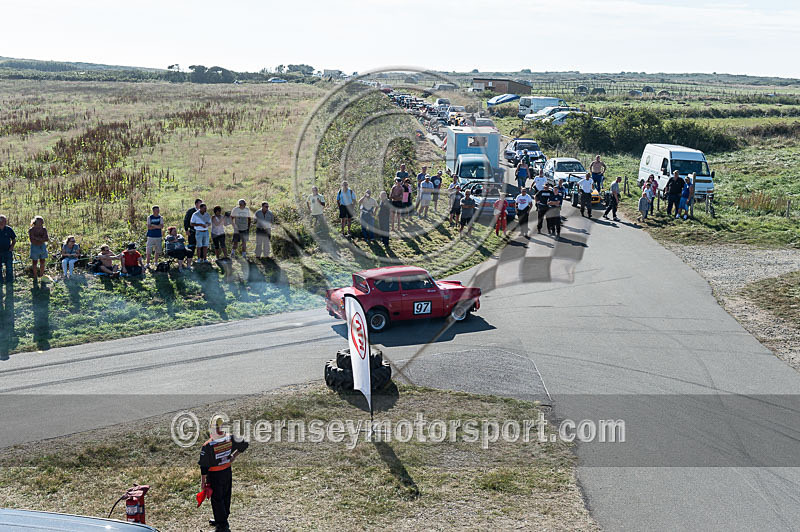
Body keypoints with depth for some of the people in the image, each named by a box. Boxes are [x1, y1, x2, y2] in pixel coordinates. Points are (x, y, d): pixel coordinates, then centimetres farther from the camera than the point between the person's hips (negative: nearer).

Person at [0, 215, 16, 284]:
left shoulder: (9, 229, 0)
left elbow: (14, 240, 8)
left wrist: (11, 247, -6)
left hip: (8, 251, -1)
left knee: (9, 267, 1)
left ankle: (9, 280, 10)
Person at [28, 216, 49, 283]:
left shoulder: (44, 229, 1)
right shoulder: (31, 230, -9)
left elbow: (47, 239, -5)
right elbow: (32, 240, -18)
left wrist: (37, 238, -17)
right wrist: (42, 239, -17)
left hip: (43, 247, 3)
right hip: (35, 247, -3)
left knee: (42, 263, 5)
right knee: (34, 263, 2)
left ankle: (41, 276, 15)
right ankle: (35, 278, 9)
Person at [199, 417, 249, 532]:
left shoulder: (207, 446, -27)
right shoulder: (231, 438, -15)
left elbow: (204, 467, -18)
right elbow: (244, 445, 3)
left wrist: (203, 482, -6)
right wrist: (234, 456, 15)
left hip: (214, 475, -5)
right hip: (227, 472, 5)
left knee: (217, 499, 10)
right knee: (226, 497, 22)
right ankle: (223, 519, 40)